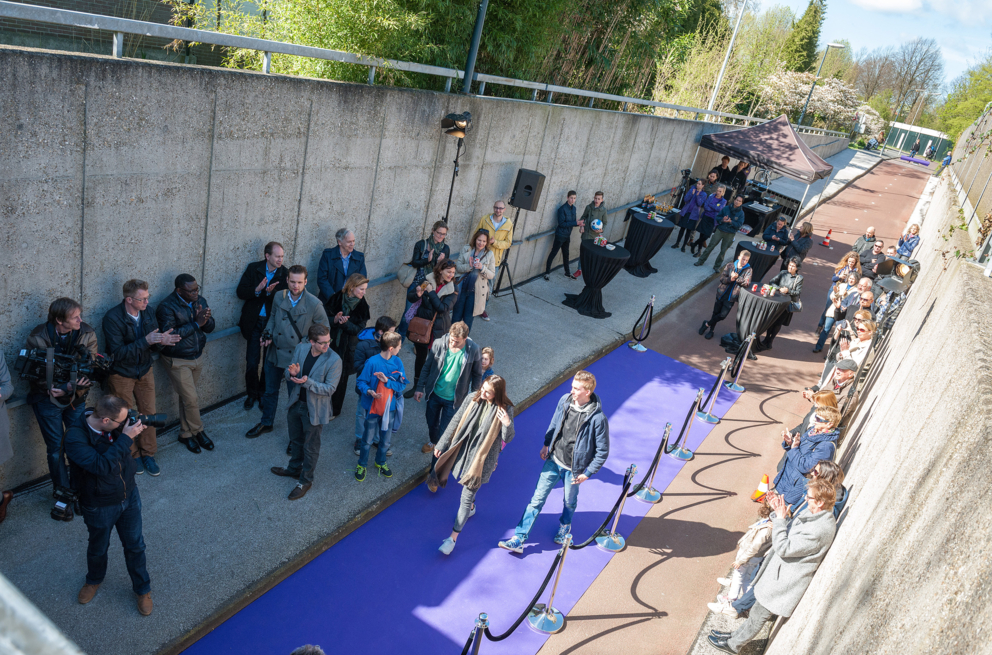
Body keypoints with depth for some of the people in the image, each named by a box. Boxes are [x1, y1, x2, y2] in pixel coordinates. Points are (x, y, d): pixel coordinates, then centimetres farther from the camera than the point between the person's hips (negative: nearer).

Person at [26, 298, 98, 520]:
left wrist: (80, 385, -26)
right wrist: (49, 388, -25)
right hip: (48, 399, -2)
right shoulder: (38, 338, -16)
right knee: (55, 449, 6)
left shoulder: (86, 334, -10)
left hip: (76, 398, 2)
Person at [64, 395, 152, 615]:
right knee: (98, 548, 23)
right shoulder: (75, 437, -32)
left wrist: (136, 425, -15)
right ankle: (94, 580, 54)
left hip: (129, 497, 4)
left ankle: (142, 589, 38)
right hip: (100, 506, -4)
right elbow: (101, 466, -40)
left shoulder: (115, 423, -15)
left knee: (135, 546, 18)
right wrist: (125, 438, -40)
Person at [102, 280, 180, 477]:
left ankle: (148, 454, 27)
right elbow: (118, 353, -27)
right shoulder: (113, 318, -23)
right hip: (121, 374, -5)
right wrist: (146, 341, -35)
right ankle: (132, 455, 29)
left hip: (144, 371, 5)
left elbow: (152, 347, 1)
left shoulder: (148, 313, -6)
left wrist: (161, 341, -23)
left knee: (149, 412, 10)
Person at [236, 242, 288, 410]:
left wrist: (271, 292, -28)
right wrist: (257, 289, -23)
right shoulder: (253, 269, -3)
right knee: (252, 362, 2)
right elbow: (240, 292, -5)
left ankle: (263, 393, 29)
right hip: (255, 322, 0)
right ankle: (252, 394, 23)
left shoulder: (284, 273, -4)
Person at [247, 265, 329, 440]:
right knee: (270, 391, 22)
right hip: (275, 353, 4)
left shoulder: (314, 304, -17)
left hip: (296, 357, -4)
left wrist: (305, 342, -14)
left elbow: (324, 329, -6)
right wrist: (268, 334, -2)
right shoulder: (279, 297, -5)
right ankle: (266, 423, 45)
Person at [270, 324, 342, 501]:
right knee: (296, 440, 26)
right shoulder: (301, 349, -10)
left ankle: (305, 480, 31)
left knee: (310, 446, 12)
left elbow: (329, 389, -23)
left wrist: (307, 382, -34)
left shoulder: (334, 360, -24)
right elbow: (288, 374, 0)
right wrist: (292, 372, -24)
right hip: (296, 403, 5)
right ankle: (294, 469, 50)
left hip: (314, 409, -5)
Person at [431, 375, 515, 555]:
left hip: (483, 459, -4)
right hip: (463, 450, 5)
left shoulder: (505, 409, -18)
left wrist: (508, 425, -34)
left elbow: (507, 439, -12)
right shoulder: (472, 399, -9)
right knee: (467, 486, 27)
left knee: (466, 497, -1)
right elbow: (455, 422, 1)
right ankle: (471, 507, 60)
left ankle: (453, 537, 9)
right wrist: (441, 445, 6)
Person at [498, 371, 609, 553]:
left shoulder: (598, 418, -25)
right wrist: (546, 444, 16)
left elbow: (603, 451, -15)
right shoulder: (565, 400, -11)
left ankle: (565, 525, 53)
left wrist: (587, 473, -12)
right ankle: (519, 539, 12)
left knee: (569, 502, 21)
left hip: (573, 468, -3)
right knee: (537, 499, 6)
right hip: (553, 460, 4)